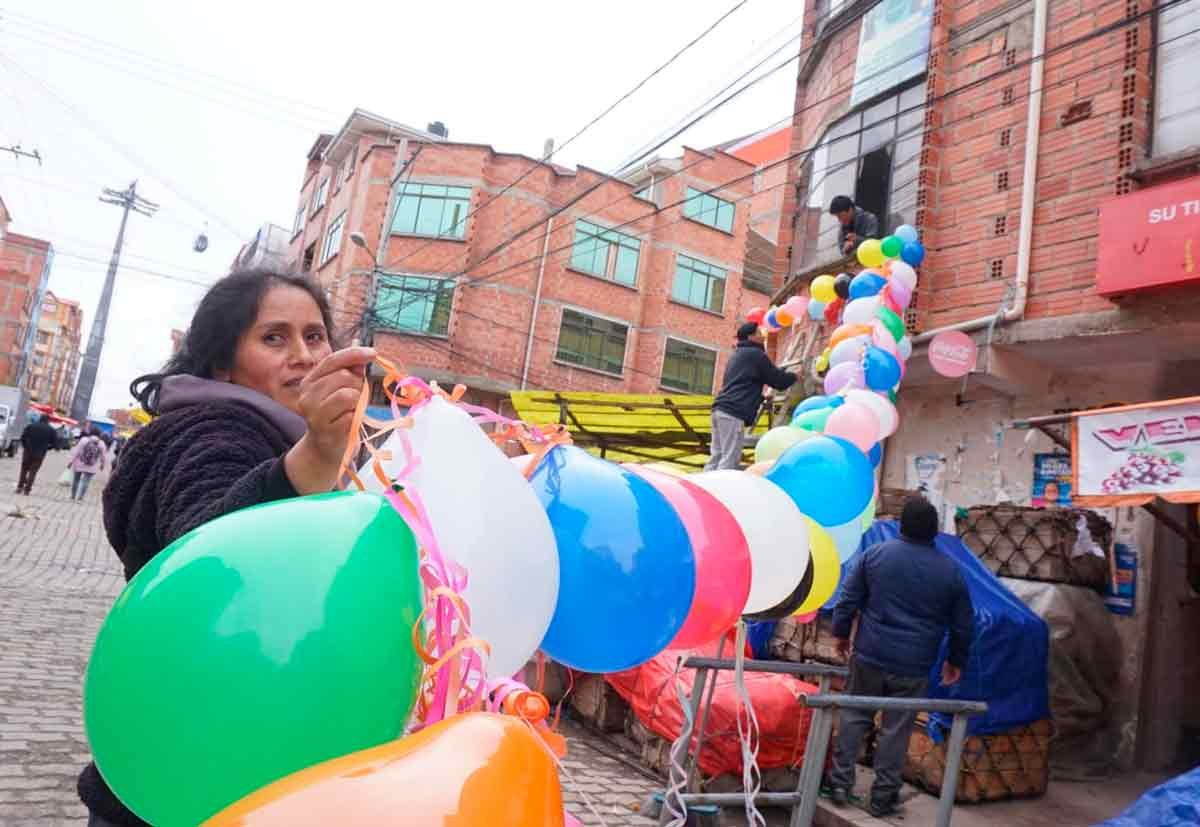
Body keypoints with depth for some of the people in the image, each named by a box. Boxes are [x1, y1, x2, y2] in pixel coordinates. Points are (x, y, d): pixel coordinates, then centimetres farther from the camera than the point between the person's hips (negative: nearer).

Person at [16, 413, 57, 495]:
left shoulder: (31, 426, 2)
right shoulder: (51, 430, 2)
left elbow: (23, 437, -3)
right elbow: (54, 442, -2)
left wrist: (25, 446, 10)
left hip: (28, 451, 1)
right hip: (40, 454, -1)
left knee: (24, 469, 14)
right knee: (33, 471, 5)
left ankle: (20, 487, 13)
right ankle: (27, 490, 2)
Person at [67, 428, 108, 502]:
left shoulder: (84, 440, -9)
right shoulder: (101, 443, -3)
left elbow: (75, 451, -8)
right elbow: (104, 456, 5)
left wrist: (70, 461, -3)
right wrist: (102, 464, 20)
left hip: (79, 465, 0)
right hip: (91, 468, 0)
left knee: (76, 480, 16)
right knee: (85, 482, 2)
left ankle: (73, 496, 27)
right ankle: (80, 498, -7)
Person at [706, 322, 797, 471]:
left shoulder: (738, 355, 27)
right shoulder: (755, 354, 0)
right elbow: (779, 380, 4)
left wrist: (762, 396, 38)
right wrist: (794, 376, 22)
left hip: (721, 409, 9)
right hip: (733, 412, -9)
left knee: (716, 457, 8)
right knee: (729, 459, -10)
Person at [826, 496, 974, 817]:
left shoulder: (874, 554, -3)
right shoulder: (951, 570, 0)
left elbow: (847, 599, -1)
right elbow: (963, 624, 7)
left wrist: (841, 633, 13)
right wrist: (956, 661, 20)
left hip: (870, 654, 0)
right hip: (914, 664, 0)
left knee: (855, 716, 13)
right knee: (896, 729, 8)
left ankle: (841, 782, 16)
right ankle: (883, 796, 17)